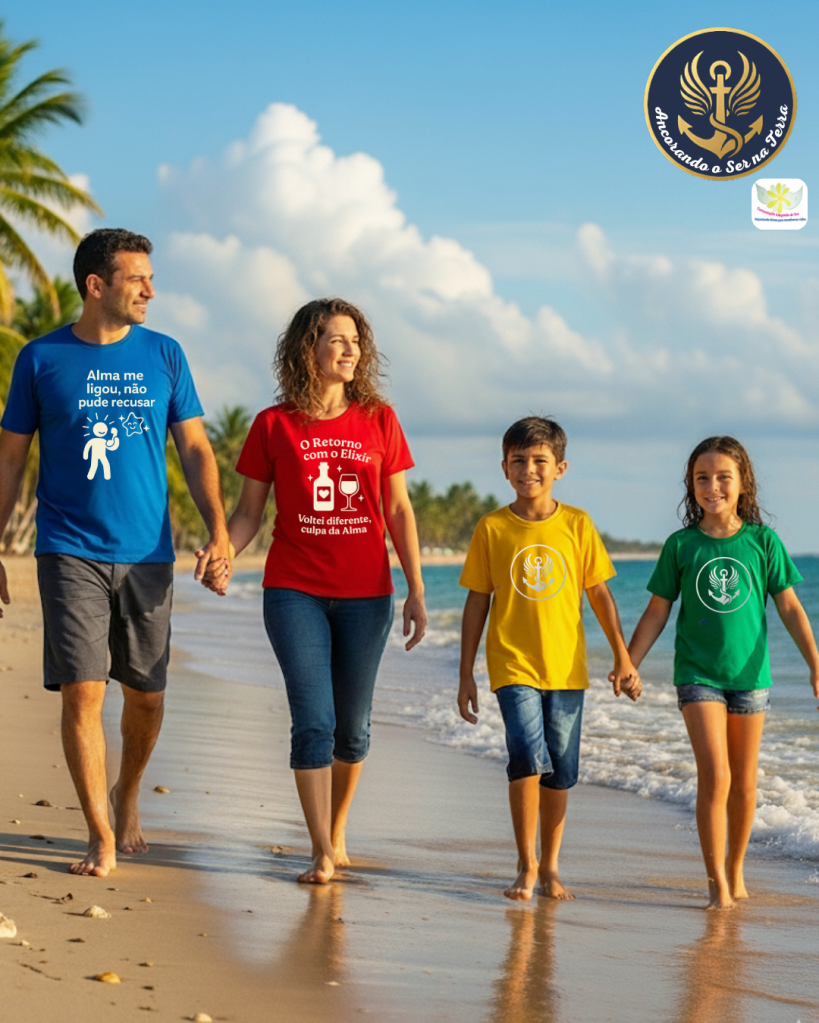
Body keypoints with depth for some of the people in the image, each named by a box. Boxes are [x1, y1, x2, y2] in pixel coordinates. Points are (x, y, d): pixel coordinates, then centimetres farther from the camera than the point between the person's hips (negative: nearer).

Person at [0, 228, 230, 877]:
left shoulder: (163, 356, 6)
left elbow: (195, 448, 8)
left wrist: (218, 529, -6)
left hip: (147, 554, 2)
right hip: (71, 552, -2)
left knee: (146, 694, 8)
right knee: (82, 692, -8)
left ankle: (127, 794, 36)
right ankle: (101, 838, 0)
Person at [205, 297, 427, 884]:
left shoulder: (379, 420, 4)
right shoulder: (273, 426, 2)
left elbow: (399, 512, 7)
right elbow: (249, 512, 5)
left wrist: (417, 592, 2)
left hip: (365, 594, 2)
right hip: (295, 591, -1)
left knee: (352, 726, 8)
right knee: (313, 721, -8)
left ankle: (338, 828, 30)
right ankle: (323, 853, -1)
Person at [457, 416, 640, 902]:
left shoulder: (577, 524, 2)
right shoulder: (492, 528, 0)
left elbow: (600, 594, 8)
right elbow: (477, 602, 5)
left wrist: (623, 659, 6)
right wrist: (466, 675, 4)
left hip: (566, 666, 2)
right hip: (513, 665, -2)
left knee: (560, 770, 6)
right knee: (528, 756, -17)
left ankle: (550, 866, 21)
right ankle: (526, 864, -5)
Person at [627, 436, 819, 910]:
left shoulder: (763, 541, -2)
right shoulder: (681, 545, -1)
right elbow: (657, 612, 5)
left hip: (750, 674, 1)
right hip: (698, 675, -1)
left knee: (744, 782, 11)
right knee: (715, 776, -14)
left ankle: (736, 870, 29)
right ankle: (716, 881, -7)